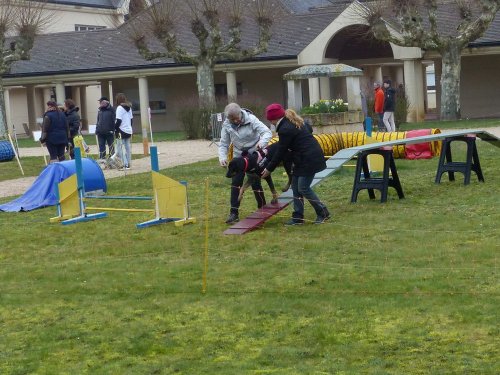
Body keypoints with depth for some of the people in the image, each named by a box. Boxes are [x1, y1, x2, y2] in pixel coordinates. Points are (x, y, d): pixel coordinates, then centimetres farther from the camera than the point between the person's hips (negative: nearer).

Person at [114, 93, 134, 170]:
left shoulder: (120, 108, -12)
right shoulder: (129, 107, 13)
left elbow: (118, 120, -15)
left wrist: (116, 130, -9)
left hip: (122, 131, -8)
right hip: (128, 131, 8)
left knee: (120, 148, -6)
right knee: (127, 147, 12)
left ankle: (125, 164, -12)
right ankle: (128, 163, 13)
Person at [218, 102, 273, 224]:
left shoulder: (251, 119, -22)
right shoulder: (226, 125, -10)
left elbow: (267, 132, -26)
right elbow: (223, 144, -5)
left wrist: (262, 142, -47)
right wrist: (222, 157, -23)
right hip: (238, 156, 4)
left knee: (255, 183, -6)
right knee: (235, 183, -4)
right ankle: (234, 213, 0)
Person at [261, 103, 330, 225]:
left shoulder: (285, 129, -19)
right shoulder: (292, 123, 11)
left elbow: (281, 152, -13)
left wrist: (269, 169, -4)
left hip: (310, 159, -11)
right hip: (305, 159, 11)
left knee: (303, 188, -6)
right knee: (295, 185, 10)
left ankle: (323, 213, 6)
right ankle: (297, 217, 12)